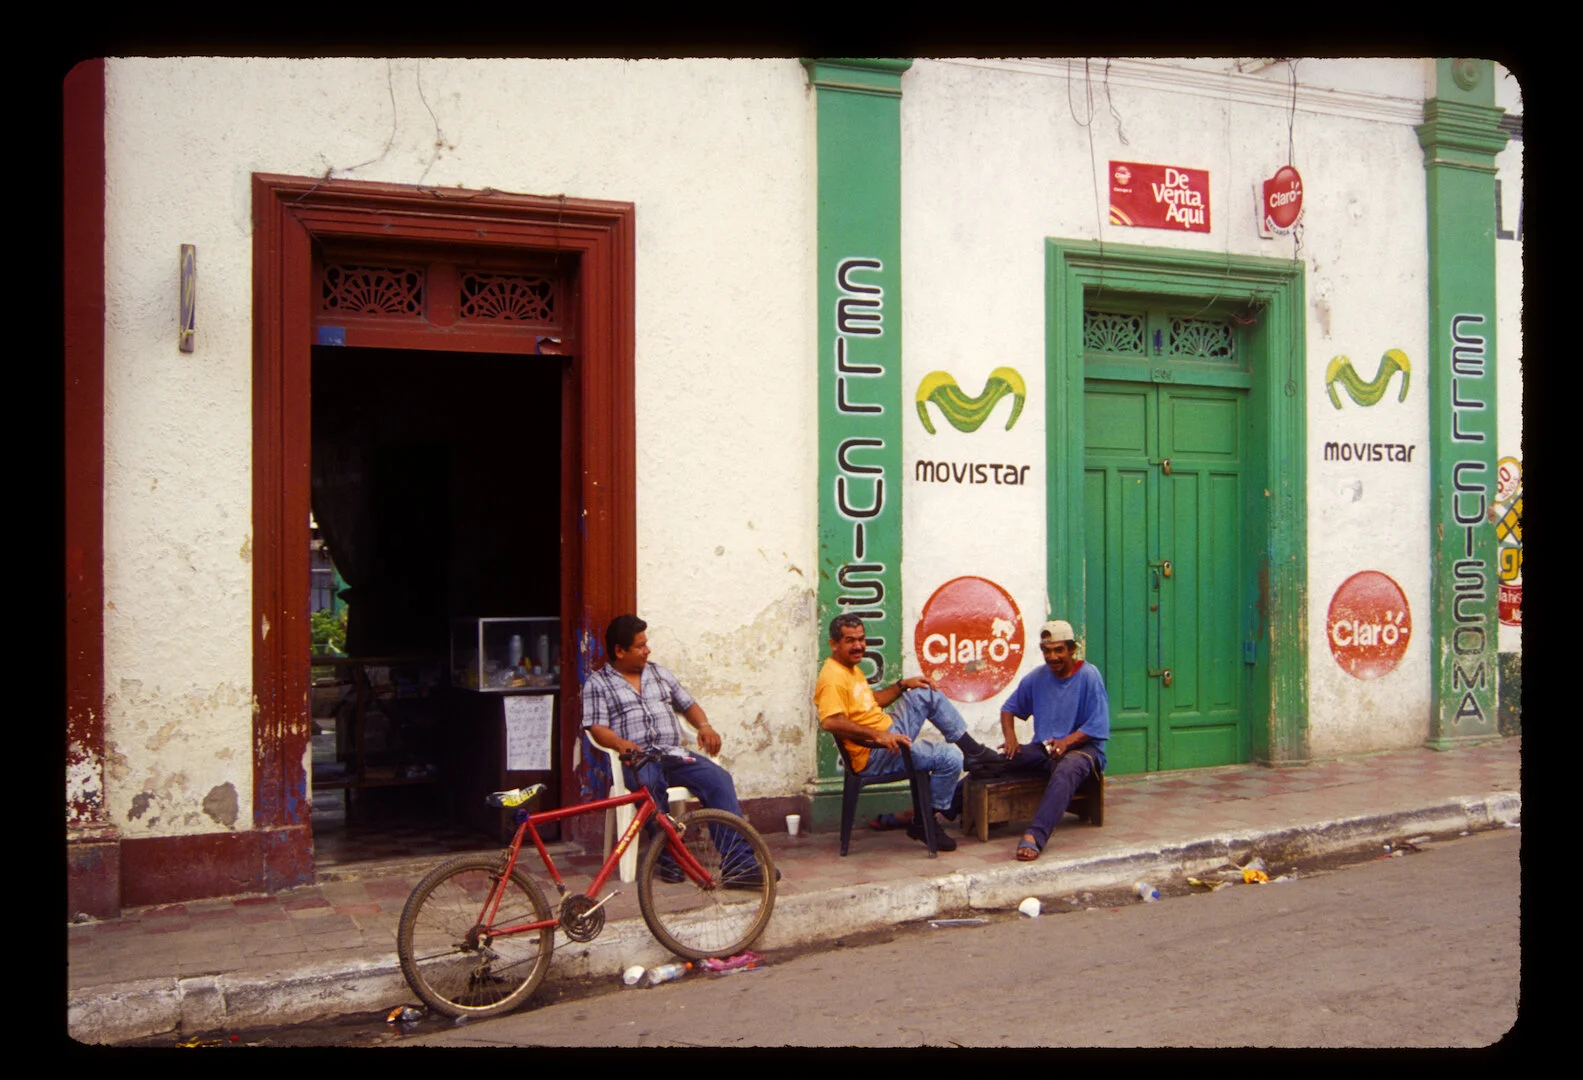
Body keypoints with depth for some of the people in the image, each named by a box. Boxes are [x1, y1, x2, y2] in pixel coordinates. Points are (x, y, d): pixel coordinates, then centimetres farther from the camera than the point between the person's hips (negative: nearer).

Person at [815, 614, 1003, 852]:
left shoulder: (851, 668, 14)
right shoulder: (833, 678, -20)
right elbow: (830, 721, -36)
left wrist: (903, 685, 17)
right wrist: (877, 735, -38)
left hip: (890, 731, 11)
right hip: (873, 755, -11)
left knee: (927, 693, 16)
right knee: (950, 757, -18)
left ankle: (973, 750, 21)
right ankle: (924, 825, -5)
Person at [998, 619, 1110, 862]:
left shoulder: (1089, 675, -6)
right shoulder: (1036, 678, 8)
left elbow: (1098, 726, -10)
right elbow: (1009, 708, 15)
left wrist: (1067, 741, -24)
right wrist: (1010, 737, -6)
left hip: (1082, 746, -5)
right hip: (1043, 748, 5)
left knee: (1066, 771, -40)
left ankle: (1035, 837, -54)